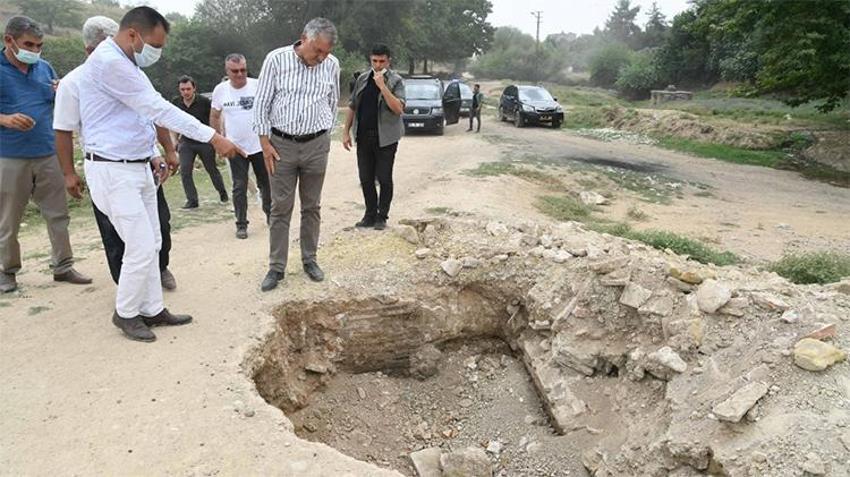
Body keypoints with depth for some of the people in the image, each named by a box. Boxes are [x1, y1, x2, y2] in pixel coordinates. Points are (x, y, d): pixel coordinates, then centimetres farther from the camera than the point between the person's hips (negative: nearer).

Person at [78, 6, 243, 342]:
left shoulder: (124, 63, 14)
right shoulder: (109, 62, -18)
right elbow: (159, 109, -22)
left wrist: (150, 155, 14)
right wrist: (213, 137, -21)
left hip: (136, 167, 10)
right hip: (113, 171, -10)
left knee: (151, 244, 12)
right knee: (141, 247, -6)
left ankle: (152, 309, 23)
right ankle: (125, 313, 14)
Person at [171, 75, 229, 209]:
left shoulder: (204, 102, -13)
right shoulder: (175, 103, -3)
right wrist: (175, 140, 11)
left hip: (205, 141, -2)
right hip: (186, 142, 3)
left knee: (212, 169, 10)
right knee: (185, 171, -8)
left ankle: (222, 192, 33)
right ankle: (192, 200, 0)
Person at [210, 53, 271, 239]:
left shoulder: (258, 85, -9)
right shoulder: (220, 90, -3)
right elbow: (214, 116, 11)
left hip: (260, 146, 0)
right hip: (235, 148, 1)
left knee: (266, 183, 13)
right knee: (239, 187, 3)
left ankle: (270, 214, 34)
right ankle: (241, 224, 12)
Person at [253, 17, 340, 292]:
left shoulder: (332, 65, 0)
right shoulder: (276, 59, -7)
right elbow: (261, 103, -4)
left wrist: (326, 136, 12)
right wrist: (265, 143, -7)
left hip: (316, 146, 2)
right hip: (281, 145, -2)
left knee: (311, 207, 9)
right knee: (280, 208, 2)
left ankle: (309, 260, 23)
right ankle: (276, 267, 10)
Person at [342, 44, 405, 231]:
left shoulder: (395, 81, -4)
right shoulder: (363, 79, 10)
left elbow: (398, 108, -19)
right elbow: (352, 106, 14)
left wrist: (382, 86, -22)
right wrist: (346, 131, 8)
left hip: (385, 138, -4)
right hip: (363, 137, 5)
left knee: (384, 179, 1)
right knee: (366, 179, 8)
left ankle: (382, 217, 12)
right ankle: (370, 215, 20)